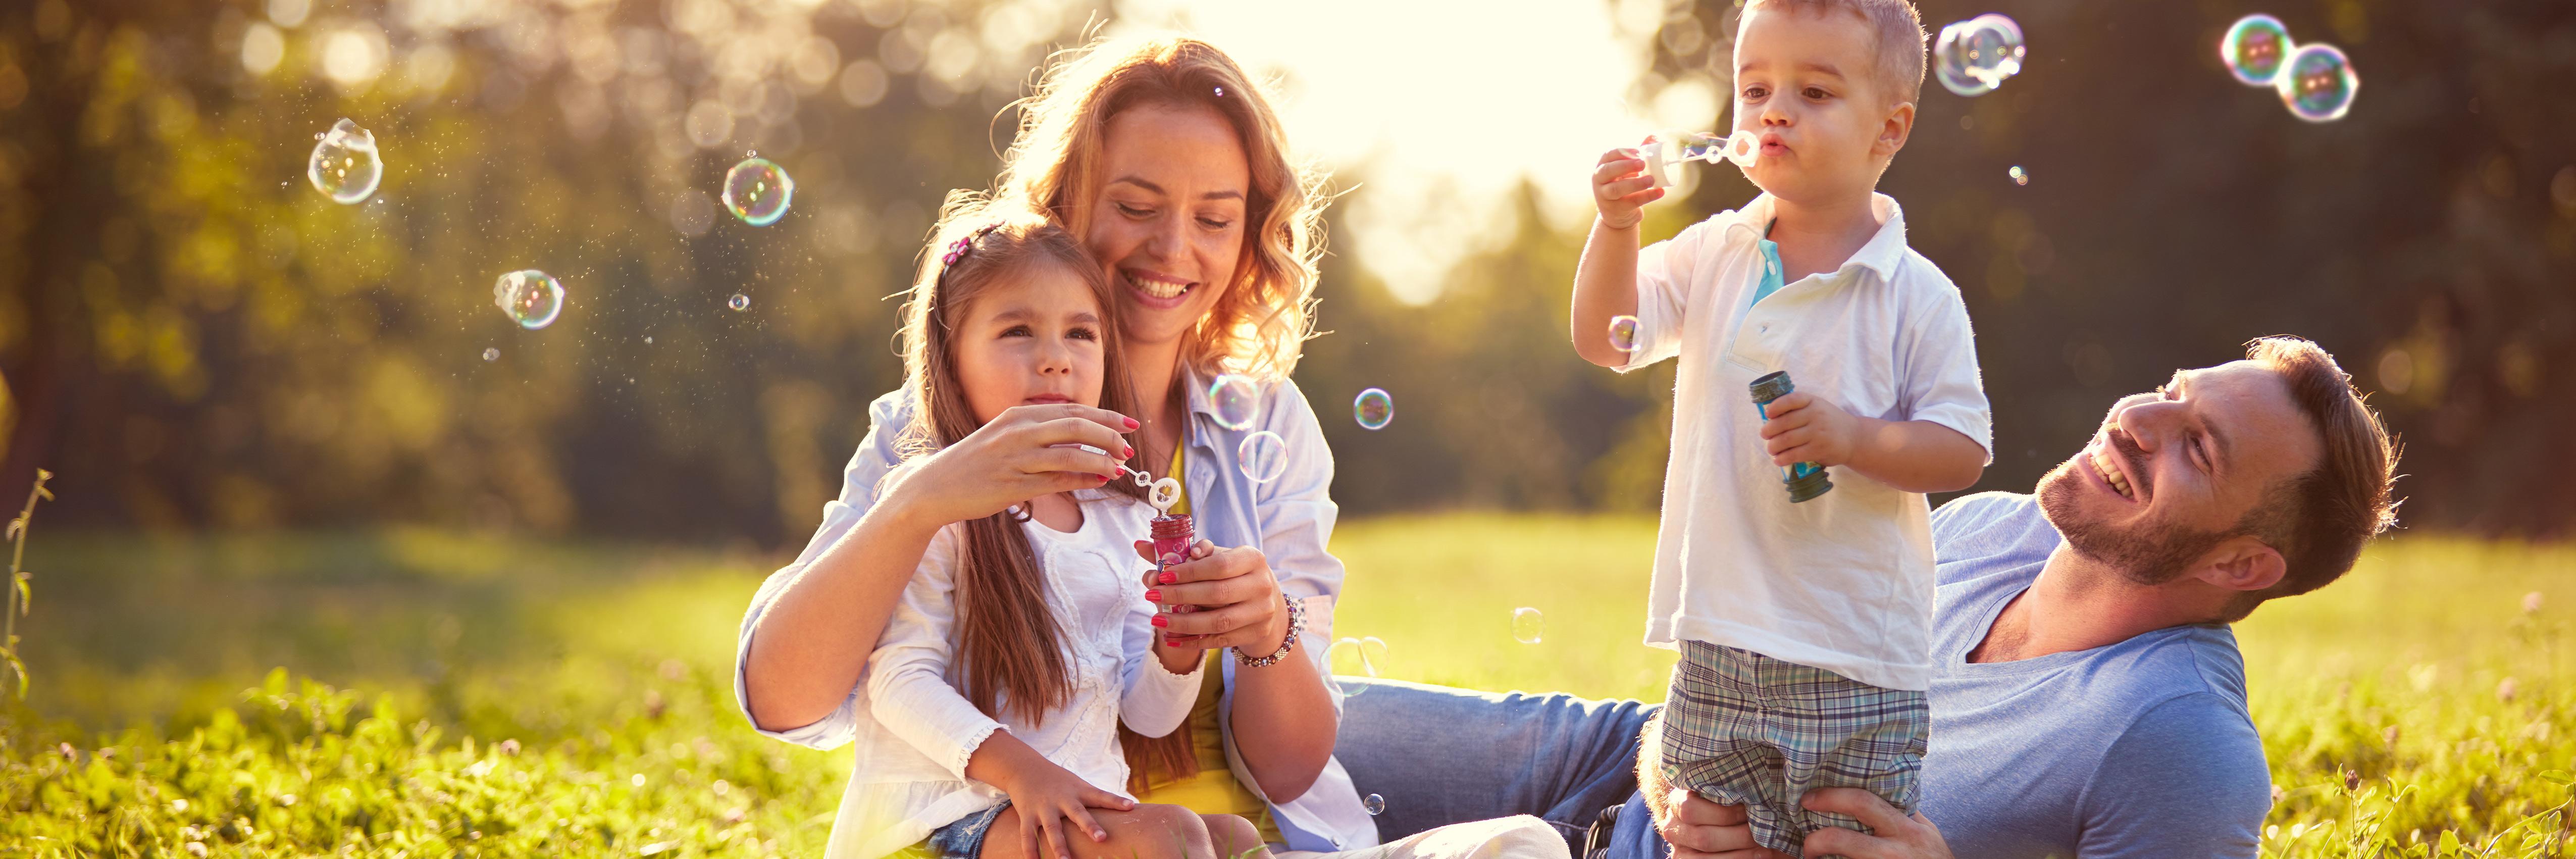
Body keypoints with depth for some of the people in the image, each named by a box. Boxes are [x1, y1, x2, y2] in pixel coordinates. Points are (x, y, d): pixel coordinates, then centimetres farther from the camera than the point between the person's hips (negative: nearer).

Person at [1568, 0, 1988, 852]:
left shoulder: (1917, 297, -6)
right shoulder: (1713, 255, 7)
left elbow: (1964, 452, -7)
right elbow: (1605, 337, 3)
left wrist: (1853, 437, -22)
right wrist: (1616, 227, -12)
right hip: (1720, 639, 4)